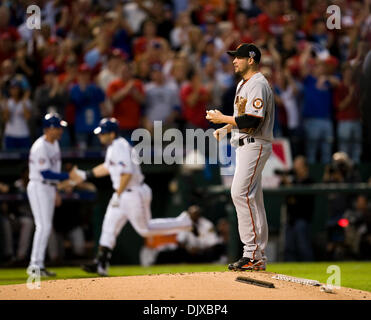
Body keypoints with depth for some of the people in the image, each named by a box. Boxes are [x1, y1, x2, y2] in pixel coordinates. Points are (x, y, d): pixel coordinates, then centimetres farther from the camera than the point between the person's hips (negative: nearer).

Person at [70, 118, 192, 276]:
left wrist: (118, 195, -25)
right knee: (109, 227, 5)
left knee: (145, 228, 1)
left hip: (134, 193, -10)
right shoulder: (113, 146, 12)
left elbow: (127, 173, -28)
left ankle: (184, 222, 10)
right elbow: (107, 167, 27)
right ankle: (101, 264, 5)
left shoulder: (120, 147, -21)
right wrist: (85, 175, 25)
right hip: (123, 195, 10)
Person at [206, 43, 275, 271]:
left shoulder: (258, 84, -13)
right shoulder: (243, 84, 20)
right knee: (252, 197, 9)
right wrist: (225, 128, 11)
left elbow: (254, 120, -23)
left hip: (255, 145, -11)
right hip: (245, 146, 11)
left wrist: (223, 118, -15)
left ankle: (252, 251, -19)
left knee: (241, 193, -18)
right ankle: (259, 257, 11)